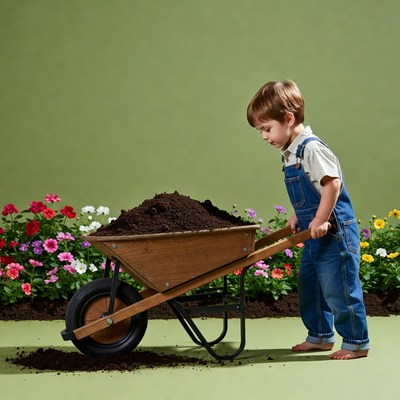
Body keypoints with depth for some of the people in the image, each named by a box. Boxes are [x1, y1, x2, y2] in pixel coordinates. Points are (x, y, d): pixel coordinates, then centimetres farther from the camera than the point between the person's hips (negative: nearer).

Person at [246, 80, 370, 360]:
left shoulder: (311, 149, -19)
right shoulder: (290, 153, 10)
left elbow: (333, 183, -27)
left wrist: (320, 221, -26)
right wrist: (297, 217, 10)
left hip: (335, 233, -10)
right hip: (314, 235, 10)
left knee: (339, 288, -3)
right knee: (309, 286, 17)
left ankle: (356, 343, 9)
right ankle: (320, 336, 30)